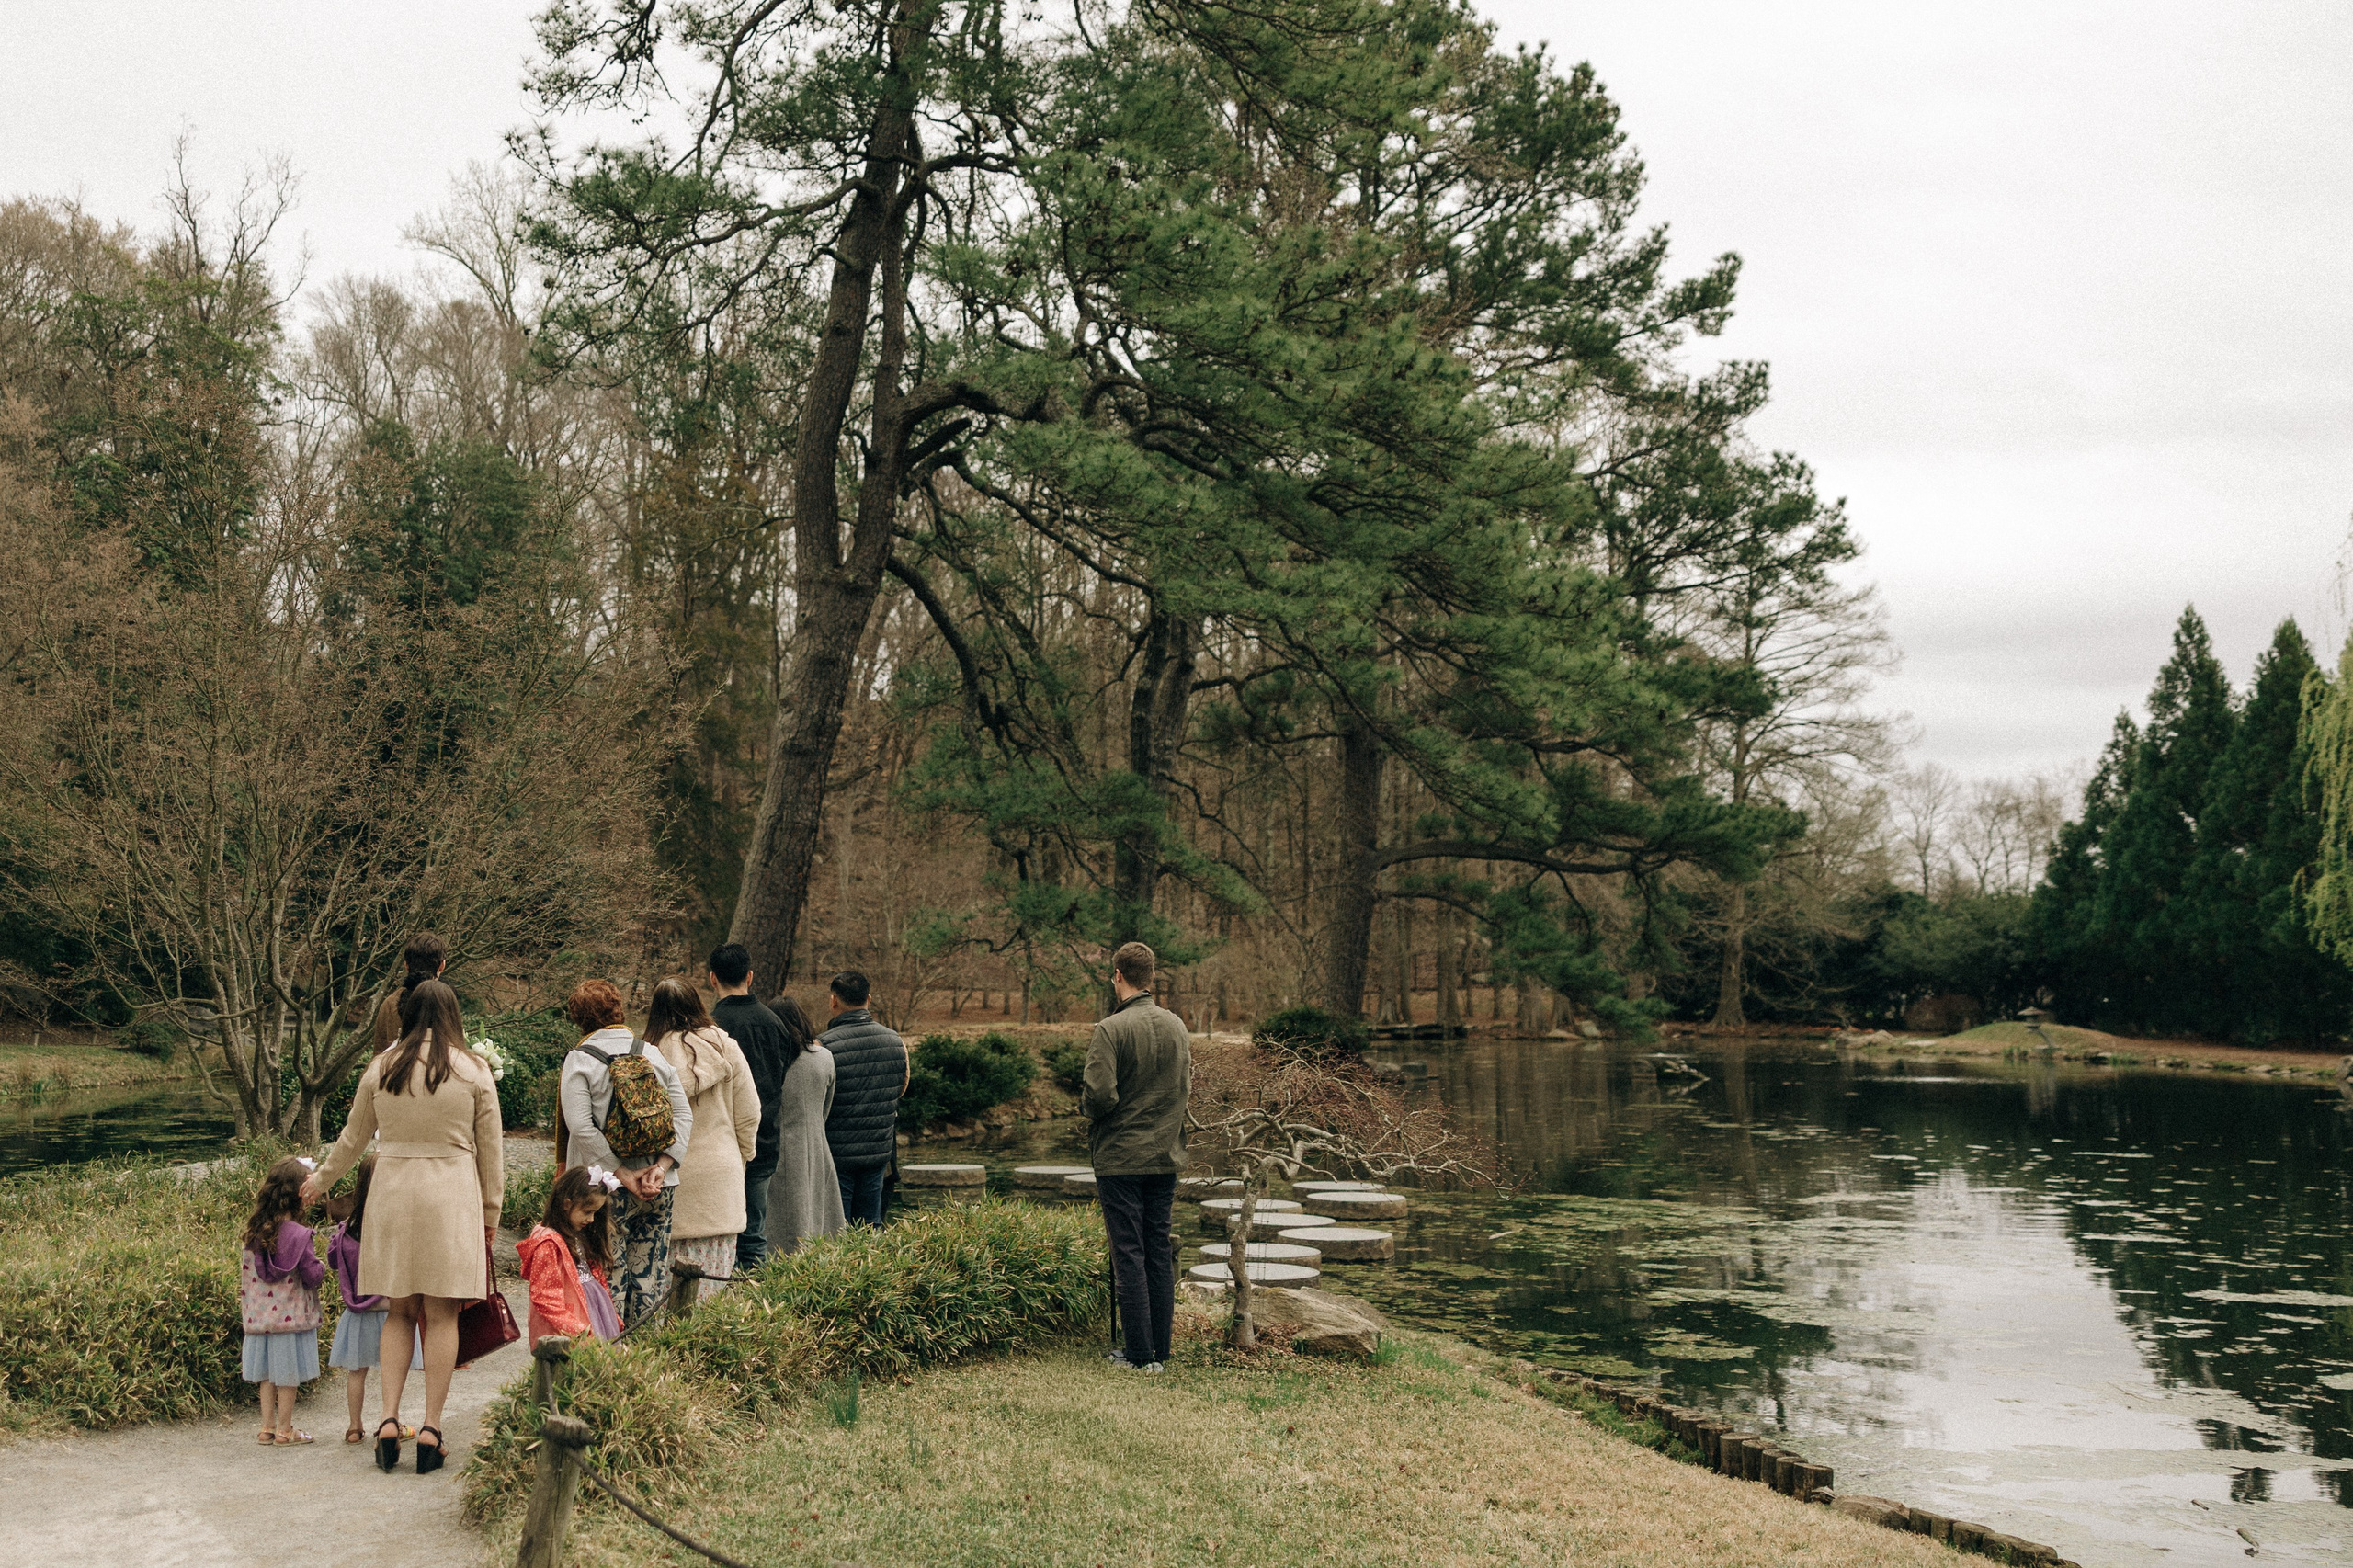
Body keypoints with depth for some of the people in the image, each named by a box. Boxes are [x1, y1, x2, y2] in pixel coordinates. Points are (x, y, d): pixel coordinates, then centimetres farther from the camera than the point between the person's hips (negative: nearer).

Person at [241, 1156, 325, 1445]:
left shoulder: (254, 1232, 2)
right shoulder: (298, 1234, -17)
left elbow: (244, 1274, 9)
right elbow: (312, 1275, -14)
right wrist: (322, 1266, 7)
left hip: (260, 1315, 6)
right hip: (291, 1316, -6)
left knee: (268, 1373, 14)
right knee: (289, 1374, 4)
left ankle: (267, 1427, 19)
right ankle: (284, 1430, 11)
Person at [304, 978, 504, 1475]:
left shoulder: (382, 1068, 5)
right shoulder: (473, 1070, 0)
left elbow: (353, 1139, 17)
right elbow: (490, 1148, 3)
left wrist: (321, 1179, 35)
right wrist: (490, 1210, 14)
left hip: (392, 1192, 2)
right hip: (451, 1193, -2)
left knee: (398, 1311, 12)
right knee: (441, 1315, 2)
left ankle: (389, 1419, 4)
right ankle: (431, 1429, 3)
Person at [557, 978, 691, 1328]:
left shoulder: (579, 1060, -4)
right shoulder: (655, 1055, 9)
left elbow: (581, 1127, -14)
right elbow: (684, 1116, 3)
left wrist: (623, 1175, -13)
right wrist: (661, 1167, -4)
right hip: (658, 1188, 4)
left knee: (608, 1274, 0)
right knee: (650, 1274, 9)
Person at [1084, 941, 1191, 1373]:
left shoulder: (1111, 1029, -15)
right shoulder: (1177, 1026, 5)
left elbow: (1100, 1094, -20)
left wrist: (1094, 1119, 0)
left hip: (1120, 1157, -5)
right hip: (1166, 1156, 6)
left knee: (1129, 1253, 0)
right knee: (1160, 1251, 11)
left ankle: (1140, 1354, 1)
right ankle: (1160, 1349, 14)